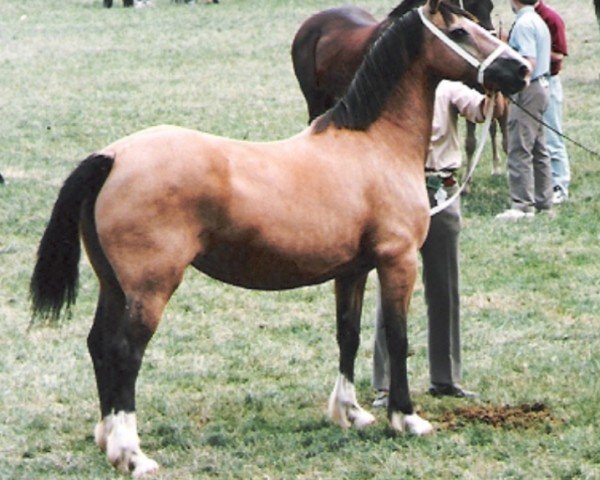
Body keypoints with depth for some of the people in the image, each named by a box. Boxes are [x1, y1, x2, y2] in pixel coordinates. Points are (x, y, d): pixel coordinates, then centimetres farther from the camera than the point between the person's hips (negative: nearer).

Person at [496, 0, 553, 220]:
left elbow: (529, 62, -24)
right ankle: (543, 201, 19)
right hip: (541, 86, 10)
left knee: (519, 151, -9)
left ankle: (523, 205, -11)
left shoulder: (523, 24, -17)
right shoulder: (538, 21, 14)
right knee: (538, 150, 15)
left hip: (527, 92, -10)